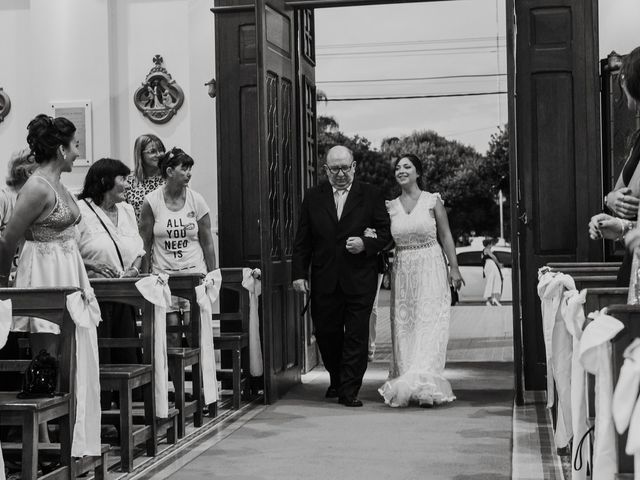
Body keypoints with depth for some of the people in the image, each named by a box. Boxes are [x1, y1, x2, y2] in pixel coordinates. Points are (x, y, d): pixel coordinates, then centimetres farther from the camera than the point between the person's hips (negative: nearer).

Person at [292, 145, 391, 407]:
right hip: (324, 280, 2)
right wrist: (299, 273, 1)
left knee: (356, 335, -3)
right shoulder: (313, 197, 8)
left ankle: (349, 390, 5)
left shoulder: (371, 195, 3)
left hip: (360, 280, -2)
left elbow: (385, 233, 3)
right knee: (326, 334, 9)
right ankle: (336, 379, 32)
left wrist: (365, 244, -16)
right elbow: (302, 240, 7)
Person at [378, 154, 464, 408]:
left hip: (430, 268, -3)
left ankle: (424, 385, -12)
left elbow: (445, 236, 2)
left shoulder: (432, 201, 0)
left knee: (429, 326, -9)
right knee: (404, 327, 2)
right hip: (402, 270, 3)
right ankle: (409, 385, 8)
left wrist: (454, 268, -3)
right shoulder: (391, 206, 8)